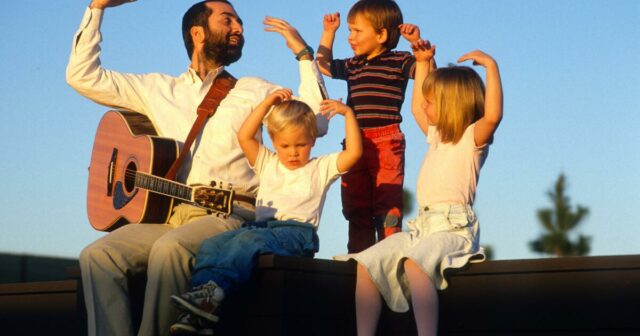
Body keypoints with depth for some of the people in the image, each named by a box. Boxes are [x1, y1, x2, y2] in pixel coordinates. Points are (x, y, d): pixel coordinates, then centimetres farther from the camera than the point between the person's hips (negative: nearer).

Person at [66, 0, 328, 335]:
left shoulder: (253, 91, 16)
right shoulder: (158, 89, 22)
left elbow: (315, 122, 3)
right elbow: (83, 75, 20)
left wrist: (304, 53, 2)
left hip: (227, 214, -3)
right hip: (166, 214, 3)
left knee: (170, 248, -35)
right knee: (98, 254, -24)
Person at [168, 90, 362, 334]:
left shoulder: (321, 167, 18)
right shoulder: (267, 163, 29)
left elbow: (354, 153, 5)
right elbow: (244, 136, 18)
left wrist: (348, 114, 3)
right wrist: (268, 102, 16)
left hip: (296, 233, -5)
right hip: (260, 226, 5)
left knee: (248, 240, -37)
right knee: (211, 245, -24)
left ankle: (213, 289, -57)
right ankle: (199, 315, -41)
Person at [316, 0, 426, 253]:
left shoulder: (398, 61, -1)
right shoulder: (353, 66, 17)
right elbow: (324, 65, 31)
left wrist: (418, 42, -24)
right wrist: (329, 32, 25)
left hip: (386, 142, -7)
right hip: (356, 143, 7)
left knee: (387, 204, -6)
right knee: (356, 206, 9)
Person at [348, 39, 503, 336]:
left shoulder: (473, 136, -1)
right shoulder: (436, 135, 24)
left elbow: (493, 115, -23)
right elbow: (416, 107, 41)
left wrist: (491, 66, -20)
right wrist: (423, 63, 36)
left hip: (454, 227, -8)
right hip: (422, 226, 8)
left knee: (415, 262, -38)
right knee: (367, 263, -8)